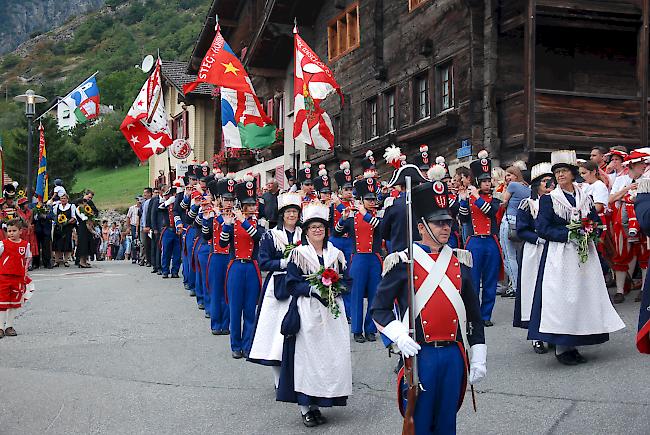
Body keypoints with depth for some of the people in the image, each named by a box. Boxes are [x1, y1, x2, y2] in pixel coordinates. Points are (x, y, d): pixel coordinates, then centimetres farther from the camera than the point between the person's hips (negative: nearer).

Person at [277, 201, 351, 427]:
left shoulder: (336, 254, 12)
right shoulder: (298, 254, 3)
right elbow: (292, 284, -2)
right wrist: (313, 289, -17)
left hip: (332, 312, 4)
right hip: (306, 312, -3)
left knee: (333, 356, -1)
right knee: (306, 356, -6)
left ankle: (317, 403, 9)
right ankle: (305, 406, 0)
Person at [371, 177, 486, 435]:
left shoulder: (460, 261, 9)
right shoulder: (402, 262, -4)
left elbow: (473, 312, 13)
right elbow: (379, 309, -1)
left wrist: (478, 358, 10)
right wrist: (399, 336, -19)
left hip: (454, 355, 4)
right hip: (419, 354, -4)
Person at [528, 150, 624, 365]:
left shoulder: (585, 199, 12)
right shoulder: (548, 199, 0)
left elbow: (597, 223, 16)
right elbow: (542, 229, -6)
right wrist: (568, 234, -16)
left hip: (584, 254, 4)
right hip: (559, 256, -4)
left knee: (583, 296, 2)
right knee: (560, 297, -8)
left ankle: (572, 345, 8)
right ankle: (561, 347, -4)